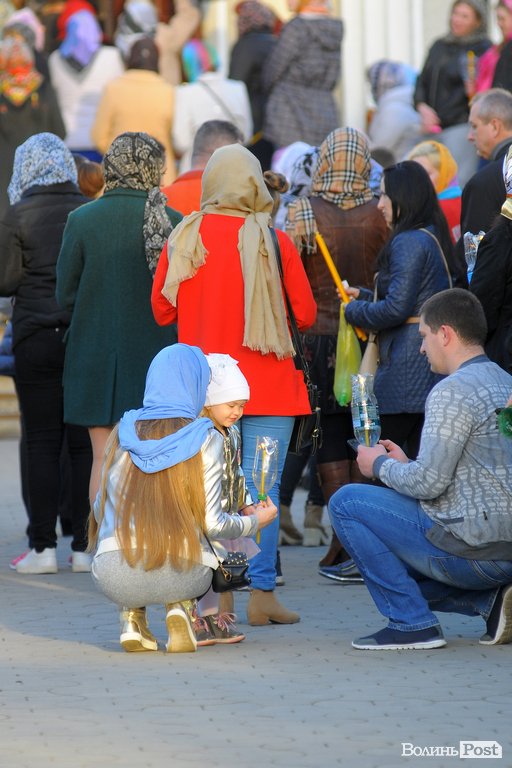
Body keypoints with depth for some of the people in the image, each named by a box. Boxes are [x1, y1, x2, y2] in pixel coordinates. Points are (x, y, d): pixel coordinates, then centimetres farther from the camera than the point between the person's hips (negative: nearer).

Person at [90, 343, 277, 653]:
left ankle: (132, 617, 15)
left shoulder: (124, 432, 8)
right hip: (182, 578, -2)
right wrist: (255, 521, 18)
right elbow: (213, 524, -3)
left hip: (115, 579, 2)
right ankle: (179, 608, 5)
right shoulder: (206, 441, -1)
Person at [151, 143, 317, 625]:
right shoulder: (272, 241, -9)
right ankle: (261, 594, 0)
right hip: (267, 386, -3)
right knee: (261, 489, 1)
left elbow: (162, 310, 7)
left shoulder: (183, 239, -2)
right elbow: (305, 314, -4)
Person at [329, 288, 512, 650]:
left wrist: (381, 465, 1)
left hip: (472, 549, -10)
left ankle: (412, 623, -3)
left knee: (347, 502, 0)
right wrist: (403, 464, 20)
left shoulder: (453, 391, -15)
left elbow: (428, 483, -19)